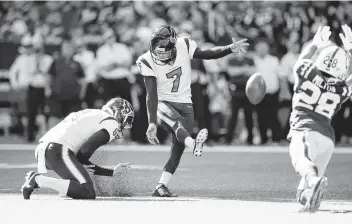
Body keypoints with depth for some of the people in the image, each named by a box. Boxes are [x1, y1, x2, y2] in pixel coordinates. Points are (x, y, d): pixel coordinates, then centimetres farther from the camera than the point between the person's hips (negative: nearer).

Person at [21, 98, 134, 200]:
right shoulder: (112, 124, 4)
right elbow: (85, 151, -8)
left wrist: (112, 172, 26)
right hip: (59, 151, -9)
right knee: (88, 193, -15)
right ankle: (38, 180, -20)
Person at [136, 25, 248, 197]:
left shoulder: (184, 46, -15)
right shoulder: (148, 62, -18)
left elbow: (206, 54, 2)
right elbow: (152, 94, -20)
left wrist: (230, 49, -13)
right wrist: (152, 123, -27)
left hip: (184, 104, 3)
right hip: (163, 103, -3)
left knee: (178, 149, -3)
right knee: (177, 123, -36)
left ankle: (161, 187, 2)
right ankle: (194, 145, -65)